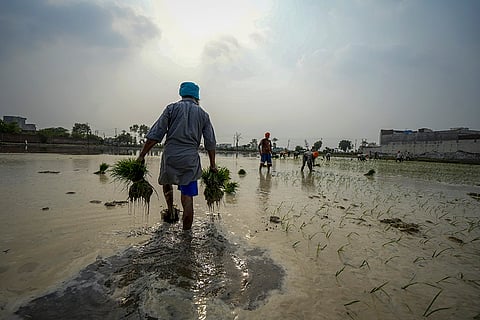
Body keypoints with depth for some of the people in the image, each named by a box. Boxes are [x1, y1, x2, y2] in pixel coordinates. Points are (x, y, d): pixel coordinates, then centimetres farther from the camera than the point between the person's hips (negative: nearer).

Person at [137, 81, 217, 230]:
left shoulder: (172, 108, 6)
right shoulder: (203, 114, 11)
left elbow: (155, 134, -1)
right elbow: (210, 142, 10)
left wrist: (142, 155, 2)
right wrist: (212, 164, 16)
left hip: (170, 155, 0)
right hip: (190, 159, 1)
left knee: (166, 182, 30)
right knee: (187, 198, 3)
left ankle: (170, 210, 22)